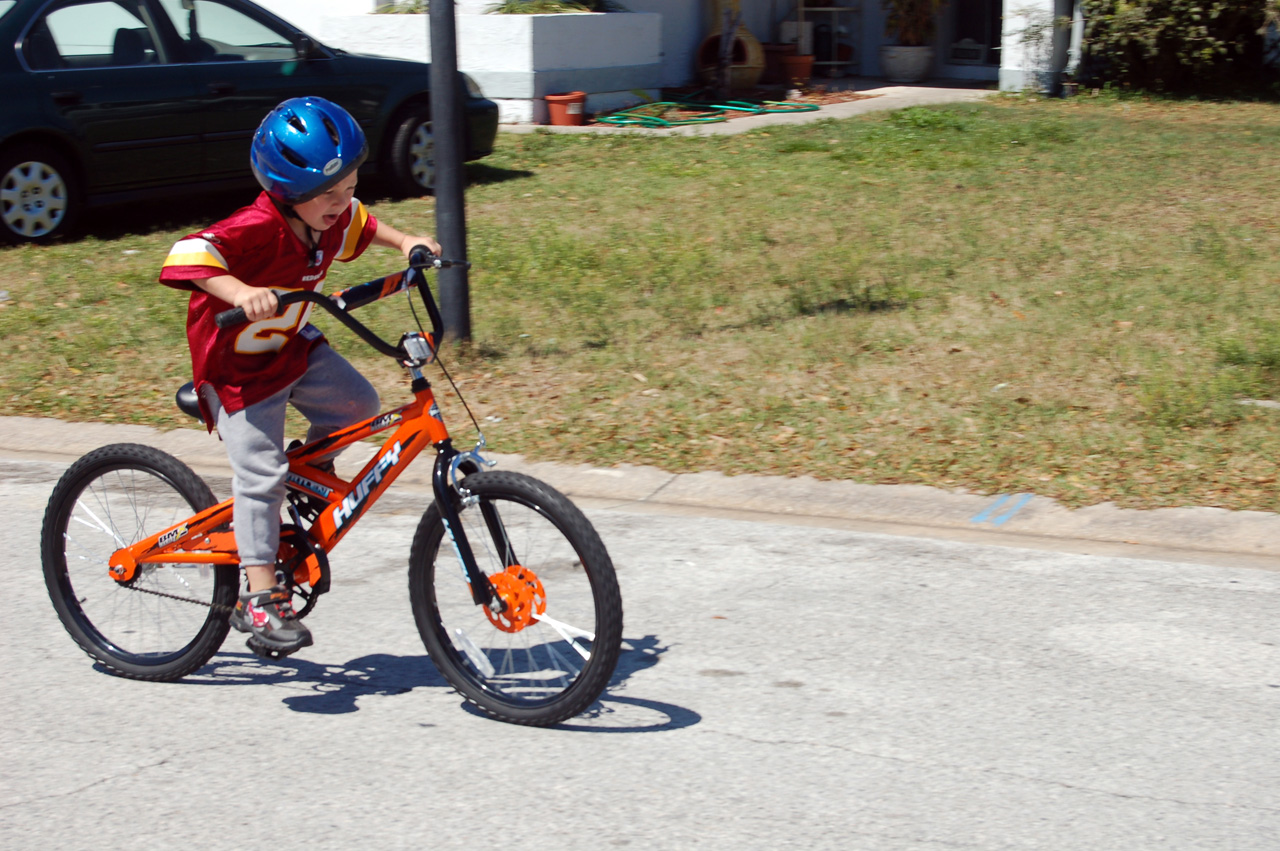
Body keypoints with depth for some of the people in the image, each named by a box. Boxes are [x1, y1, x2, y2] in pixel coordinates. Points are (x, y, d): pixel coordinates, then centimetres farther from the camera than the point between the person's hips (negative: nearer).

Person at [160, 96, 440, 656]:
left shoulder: (330, 216, -8)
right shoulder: (257, 228, -32)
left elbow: (360, 225, 16)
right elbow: (187, 256, -45)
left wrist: (403, 242, 2)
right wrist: (240, 292, -59)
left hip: (295, 347, 7)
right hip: (236, 364, -7)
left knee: (358, 405, -6)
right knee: (261, 475, -10)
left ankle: (312, 468, 24)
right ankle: (261, 599, -3)